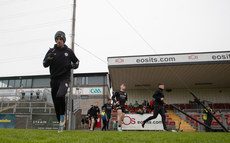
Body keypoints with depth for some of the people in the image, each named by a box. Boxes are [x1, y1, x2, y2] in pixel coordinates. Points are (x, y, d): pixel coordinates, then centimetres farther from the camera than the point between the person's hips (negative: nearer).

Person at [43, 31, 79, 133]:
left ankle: (63, 116, -6)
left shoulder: (69, 51, 7)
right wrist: (49, 57, -15)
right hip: (54, 79, 3)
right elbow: (45, 64, 4)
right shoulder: (51, 51, 9)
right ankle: (61, 124, 24)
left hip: (64, 78, -3)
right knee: (56, 104, 7)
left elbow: (76, 62, 19)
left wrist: (72, 65, -3)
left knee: (60, 96, -31)